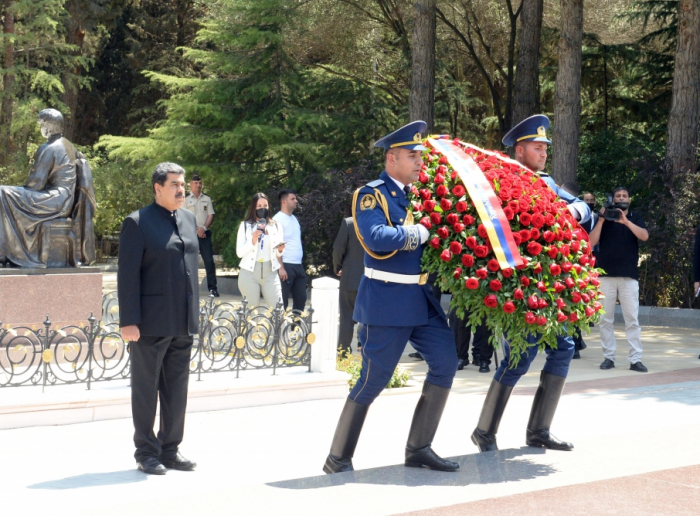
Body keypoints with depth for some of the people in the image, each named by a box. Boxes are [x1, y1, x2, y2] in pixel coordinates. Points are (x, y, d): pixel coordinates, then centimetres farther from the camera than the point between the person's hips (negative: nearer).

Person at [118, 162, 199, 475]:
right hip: (151, 322, -6)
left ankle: (170, 449, 21)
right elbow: (127, 275, -11)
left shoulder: (188, 219, 13)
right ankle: (146, 452, 13)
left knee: (177, 389, 11)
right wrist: (128, 321, -16)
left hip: (183, 322, 6)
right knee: (145, 388, 4)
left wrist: (194, 314, 14)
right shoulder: (137, 223, -7)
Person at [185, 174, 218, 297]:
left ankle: (212, 288, -7)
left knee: (209, 260, -6)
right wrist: (196, 230, -10)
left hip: (205, 233, 1)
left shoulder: (207, 199, 11)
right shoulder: (185, 200, 5)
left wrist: (204, 228, -9)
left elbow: (211, 215, 7)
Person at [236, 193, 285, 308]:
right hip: (249, 272, -1)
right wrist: (252, 241, -14)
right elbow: (239, 252, 1)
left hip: (270, 272, 1)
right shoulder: (245, 226, 8)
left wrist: (280, 250, -8)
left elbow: (278, 254, 15)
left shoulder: (276, 226, 14)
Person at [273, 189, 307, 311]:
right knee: (282, 301, -4)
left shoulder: (294, 219, 17)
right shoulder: (278, 219, -9)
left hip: (298, 266, 8)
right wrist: (281, 268, -20)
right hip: (286, 266, -8)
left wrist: (300, 264, 16)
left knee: (301, 299, 8)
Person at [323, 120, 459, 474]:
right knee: (374, 378, -3)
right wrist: (421, 232, -18)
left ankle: (419, 448, 15)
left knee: (446, 362, 4)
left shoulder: (419, 193, 13)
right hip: (387, 300, -8)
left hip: (424, 299, 8)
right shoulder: (371, 195, -10)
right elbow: (376, 238, -26)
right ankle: (338, 459, 10)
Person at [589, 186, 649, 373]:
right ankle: (608, 357, 7)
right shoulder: (604, 218, 9)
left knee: (632, 319, -5)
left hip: (629, 276, -1)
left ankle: (635, 359, -6)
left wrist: (625, 221, -19)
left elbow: (644, 236, -9)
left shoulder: (635, 217, 10)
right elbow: (592, 242, -3)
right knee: (605, 319, 2)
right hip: (605, 275, 1)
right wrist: (601, 219, -10)